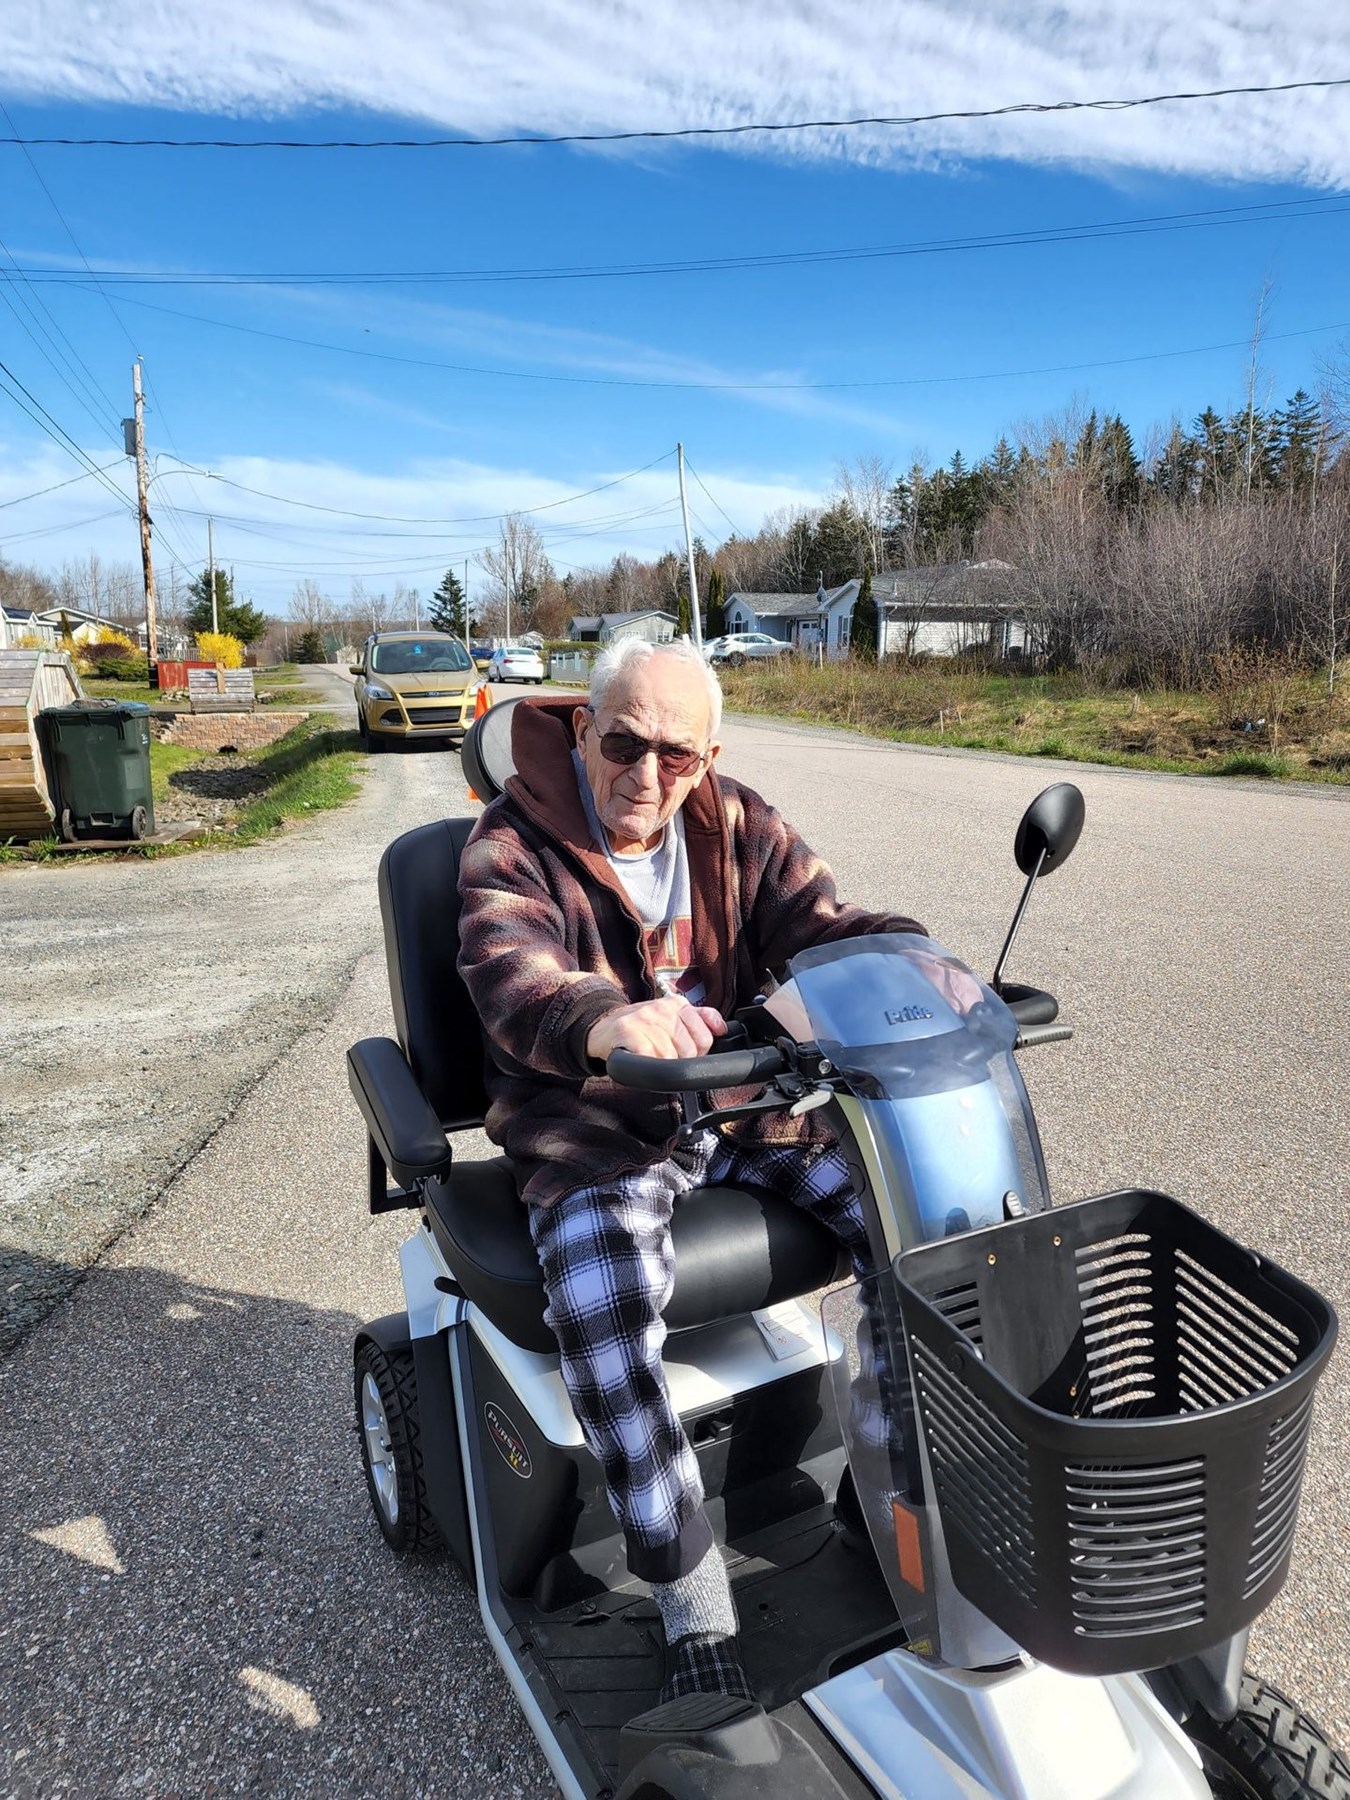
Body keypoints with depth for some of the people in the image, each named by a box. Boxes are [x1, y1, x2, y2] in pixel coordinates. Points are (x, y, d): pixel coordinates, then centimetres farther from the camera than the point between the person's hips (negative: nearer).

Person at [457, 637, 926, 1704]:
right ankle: (696, 1612, -13)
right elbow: (509, 976, -28)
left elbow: (819, 923, -6)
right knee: (604, 1304, -30)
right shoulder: (515, 846, -9)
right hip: (590, 1122, -3)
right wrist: (604, 1022, -51)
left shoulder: (739, 826, 4)